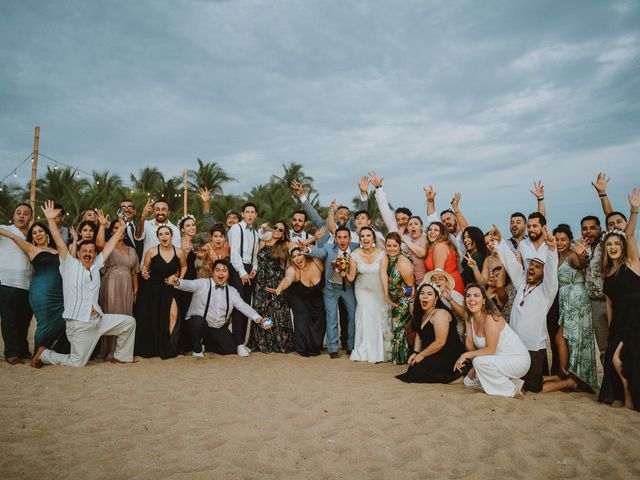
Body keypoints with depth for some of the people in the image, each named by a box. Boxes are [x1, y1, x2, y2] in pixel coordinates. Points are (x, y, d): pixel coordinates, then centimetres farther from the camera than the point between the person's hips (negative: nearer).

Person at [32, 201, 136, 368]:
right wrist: (51, 220, -20)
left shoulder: (96, 266, 11)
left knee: (129, 322, 0)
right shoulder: (70, 265, -1)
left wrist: (121, 228, 10)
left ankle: (120, 357, 15)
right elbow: (60, 244, -12)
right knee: (77, 363, -2)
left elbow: (109, 246, 12)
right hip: (79, 324, -5)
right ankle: (44, 354, 24)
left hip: (98, 319, 6)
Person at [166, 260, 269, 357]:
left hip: (219, 329, 4)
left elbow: (244, 306, -7)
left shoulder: (232, 291, 2)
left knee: (231, 349, -6)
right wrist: (177, 282, -51)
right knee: (198, 320, -36)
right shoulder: (202, 283, -9)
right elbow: (188, 284, -28)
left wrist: (257, 318, -22)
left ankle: (206, 345, 22)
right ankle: (197, 348, -6)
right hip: (198, 324, -4)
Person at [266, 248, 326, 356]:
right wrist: (278, 290, -71)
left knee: (319, 322, 1)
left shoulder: (317, 263, -22)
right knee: (302, 321, -16)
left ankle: (316, 346, 28)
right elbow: (287, 279, -52)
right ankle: (305, 349, 8)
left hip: (316, 299, 3)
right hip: (299, 300, -3)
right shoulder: (293, 270, -31)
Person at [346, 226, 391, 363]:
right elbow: (351, 277, -6)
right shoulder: (355, 255, -9)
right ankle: (364, 351, 8)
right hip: (363, 289, 1)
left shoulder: (381, 254, -12)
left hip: (378, 290, -1)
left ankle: (380, 351, 12)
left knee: (379, 316, -8)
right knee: (366, 314, -9)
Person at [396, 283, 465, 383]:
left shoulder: (440, 314, -18)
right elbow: (419, 335, 17)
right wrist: (415, 353, 1)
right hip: (436, 355, 9)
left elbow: (440, 343, -23)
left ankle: (454, 377, -9)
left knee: (416, 372, -18)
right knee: (412, 367, -2)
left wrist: (421, 355, -13)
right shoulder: (422, 315, 11)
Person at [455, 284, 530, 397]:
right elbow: (470, 343, -3)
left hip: (518, 360, -9)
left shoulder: (490, 318, -25)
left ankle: (512, 390, -9)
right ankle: (512, 381, 16)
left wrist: (466, 355, -21)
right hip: (500, 360, 9)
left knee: (479, 361, -32)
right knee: (468, 382, 10)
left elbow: (491, 350, -26)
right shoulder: (470, 318, -1)